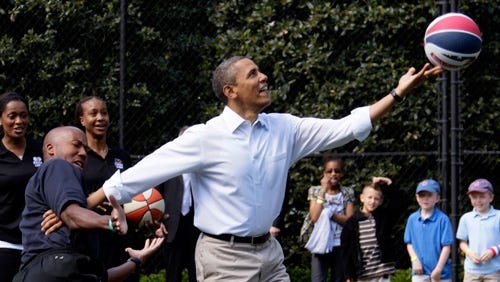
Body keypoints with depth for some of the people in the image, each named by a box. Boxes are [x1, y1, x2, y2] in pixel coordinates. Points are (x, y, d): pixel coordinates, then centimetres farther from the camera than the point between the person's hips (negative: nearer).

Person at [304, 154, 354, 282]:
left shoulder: (347, 193, 7)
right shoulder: (315, 191, 5)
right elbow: (314, 217, -10)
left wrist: (328, 213, -12)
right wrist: (323, 191, -9)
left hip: (341, 245, 1)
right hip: (321, 244, -1)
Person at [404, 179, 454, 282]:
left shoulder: (442, 219, -10)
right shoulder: (412, 219, 2)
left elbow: (447, 246, -10)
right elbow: (409, 243, 9)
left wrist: (438, 269, -14)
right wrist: (415, 260, -7)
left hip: (440, 272, -3)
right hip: (419, 272, 3)